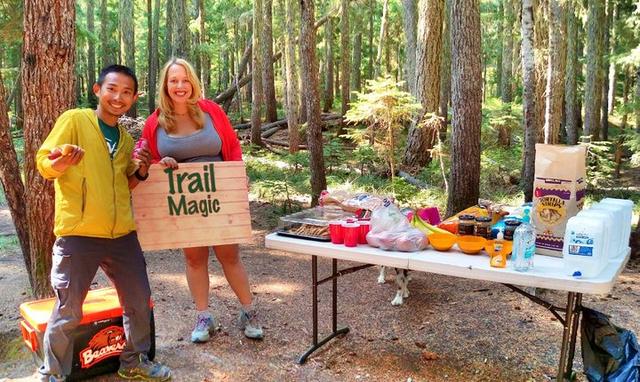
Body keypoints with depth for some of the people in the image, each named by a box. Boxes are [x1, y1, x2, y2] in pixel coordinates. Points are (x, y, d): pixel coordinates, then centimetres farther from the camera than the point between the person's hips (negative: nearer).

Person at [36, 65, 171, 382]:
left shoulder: (126, 139, 15)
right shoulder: (74, 120, -3)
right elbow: (43, 163, -7)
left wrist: (141, 172, 2)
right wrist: (58, 164, -30)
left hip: (123, 235, 6)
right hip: (78, 235, -6)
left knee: (139, 302, 13)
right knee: (68, 313, 1)